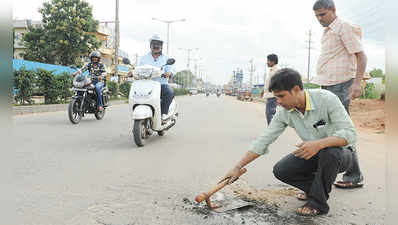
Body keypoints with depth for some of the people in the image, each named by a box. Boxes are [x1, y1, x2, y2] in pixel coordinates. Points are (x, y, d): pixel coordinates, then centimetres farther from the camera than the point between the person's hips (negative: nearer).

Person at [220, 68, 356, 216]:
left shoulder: (326, 99, -26)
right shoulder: (284, 112, -12)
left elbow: (350, 134, -29)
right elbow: (263, 141, -9)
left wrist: (319, 144, -47)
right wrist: (237, 168, -12)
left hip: (340, 153, -4)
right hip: (313, 154, 5)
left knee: (329, 153, -38)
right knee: (280, 170, -15)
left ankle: (318, 203, -16)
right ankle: (321, 185, 9)